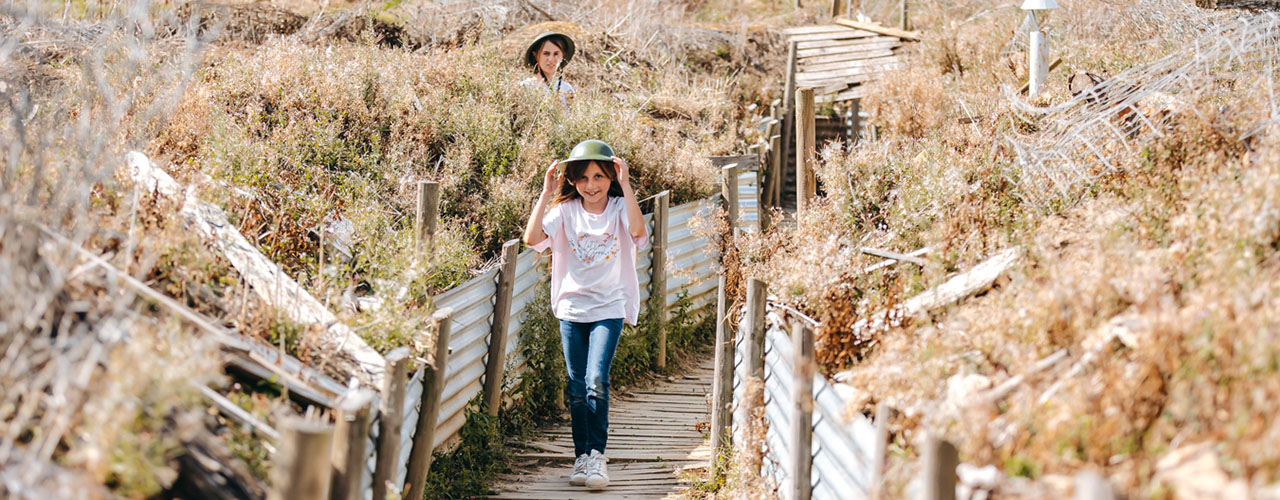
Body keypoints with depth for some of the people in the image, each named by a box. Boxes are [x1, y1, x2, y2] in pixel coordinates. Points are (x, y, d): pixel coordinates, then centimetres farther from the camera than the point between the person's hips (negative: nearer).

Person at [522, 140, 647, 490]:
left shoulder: (620, 208, -3)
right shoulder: (565, 211, 0)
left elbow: (638, 232, -25)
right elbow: (532, 238, -15)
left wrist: (625, 186, -29)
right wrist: (546, 194, -20)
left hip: (609, 307, -2)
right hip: (572, 307, 2)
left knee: (597, 381, -16)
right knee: (577, 388, 6)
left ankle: (597, 454, -6)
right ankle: (582, 457, 16)